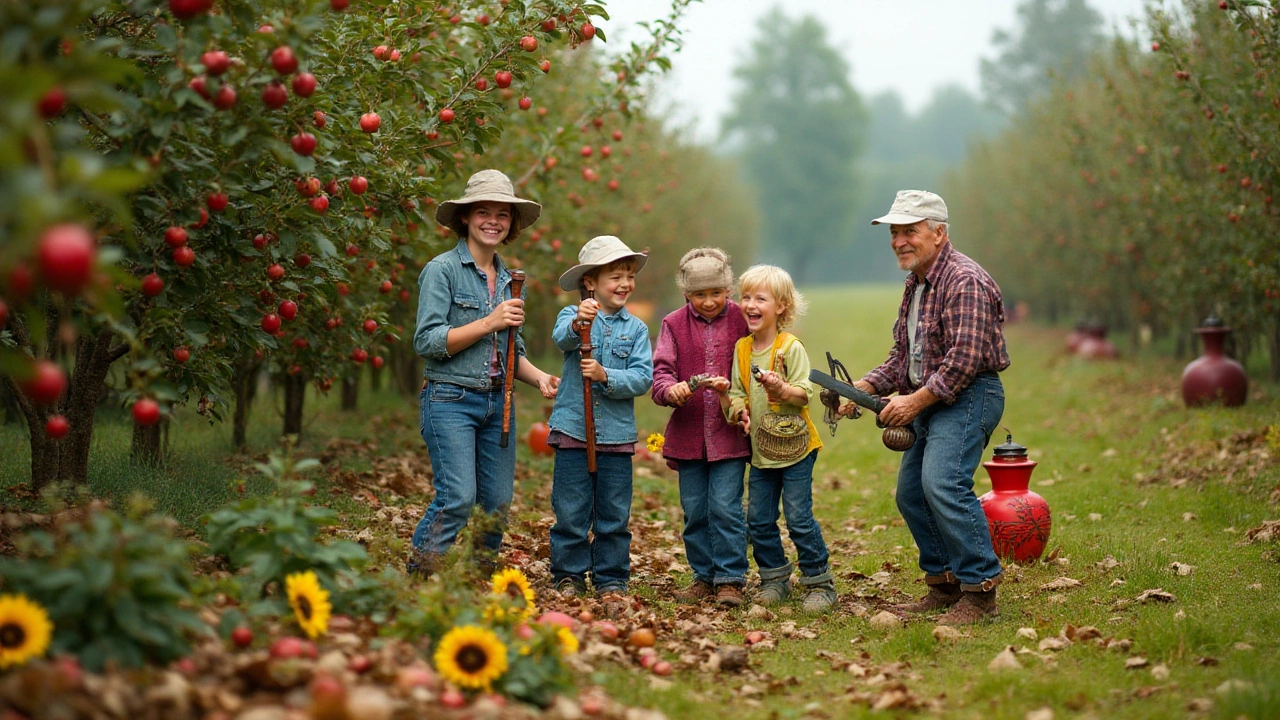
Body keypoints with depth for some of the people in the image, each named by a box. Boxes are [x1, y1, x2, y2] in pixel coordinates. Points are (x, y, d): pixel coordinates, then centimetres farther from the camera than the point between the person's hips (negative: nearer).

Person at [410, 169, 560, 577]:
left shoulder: (508, 279, 15)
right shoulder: (443, 269, -5)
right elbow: (427, 341, -13)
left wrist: (540, 377, 4)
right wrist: (490, 322, -16)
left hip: (497, 402, 7)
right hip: (451, 400, -6)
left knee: (498, 505, 5)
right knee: (458, 498, -16)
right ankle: (417, 578, -4)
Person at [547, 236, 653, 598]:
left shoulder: (636, 329, 6)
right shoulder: (573, 316, 0)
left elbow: (643, 377, -4)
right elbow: (561, 338, -24)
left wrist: (605, 375, -20)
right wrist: (578, 322, -46)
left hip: (617, 434, 2)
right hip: (572, 430, -2)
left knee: (614, 515, 8)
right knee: (571, 512, 2)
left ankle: (611, 579, 18)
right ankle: (569, 577, 14)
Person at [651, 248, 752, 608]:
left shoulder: (742, 320, -1)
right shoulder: (674, 324, 5)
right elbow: (659, 375, -3)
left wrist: (732, 388, -20)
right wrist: (670, 389, -25)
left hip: (729, 433, -3)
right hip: (688, 434, 3)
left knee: (725, 508, -8)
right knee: (694, 511, 7)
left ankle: (730, 579, 1)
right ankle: (704, 577, 19)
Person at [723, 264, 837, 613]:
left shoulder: (791, 347, -11)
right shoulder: (742, 348, 6)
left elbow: (805, 393, -15)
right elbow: (736, 391, 12)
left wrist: (783, 390, -33)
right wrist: (739, 409, -9)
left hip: (794, 447, -6)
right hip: (761, 450, 6)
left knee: (799, 519, -6)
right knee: (759, 520, 8)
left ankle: (819, 584, 6)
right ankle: (775, 580, 23)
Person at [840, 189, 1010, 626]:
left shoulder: (965, 282, -17)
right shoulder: (915, 285, 16)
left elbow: (965, 359, -24)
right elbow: (903, 357, 21)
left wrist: (915, 401, -19)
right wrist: (863, 388, 6)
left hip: (969, 397, -11)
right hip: (930, 400, 11)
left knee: (943, 484, -24)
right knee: (910, 492, 10)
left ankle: (980, 590, -19)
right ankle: (944, 586, 19)